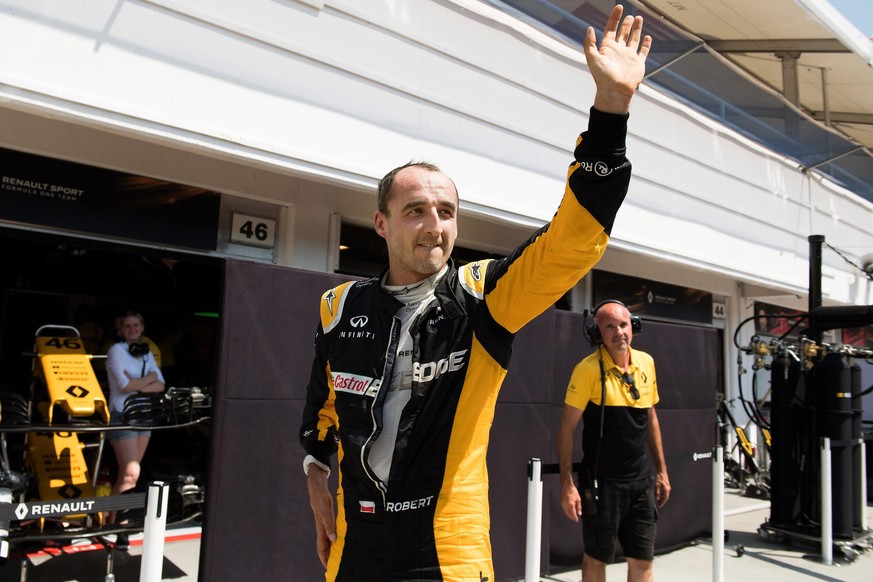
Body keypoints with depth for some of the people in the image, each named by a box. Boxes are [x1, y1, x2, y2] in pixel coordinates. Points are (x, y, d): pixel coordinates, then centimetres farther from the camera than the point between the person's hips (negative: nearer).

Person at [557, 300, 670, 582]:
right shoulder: (589, 369, -14)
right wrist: (567, 484, -15)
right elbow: (566, 427, -12)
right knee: (597, 557, 9)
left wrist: (661, 470, 14)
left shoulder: (646, 362, 3)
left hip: (641, 480, 5)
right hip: (602, 482, -5)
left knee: (643, 559, 11)